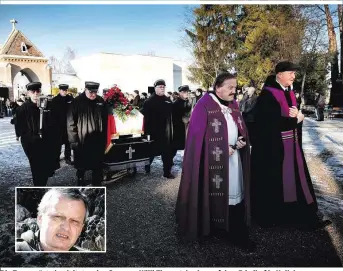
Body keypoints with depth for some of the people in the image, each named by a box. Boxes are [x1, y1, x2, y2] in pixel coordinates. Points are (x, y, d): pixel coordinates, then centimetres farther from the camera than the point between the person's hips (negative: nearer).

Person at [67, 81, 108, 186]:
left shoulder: (101, 102, 2)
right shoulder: (77, 102, -9)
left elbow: (105, 122, 9)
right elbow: (71, 123, -9)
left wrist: (104, 139, 8)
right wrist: (73, 141, -12)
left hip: (98, 141, 3)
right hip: (82, 142, -2)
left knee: (97, 166, 13)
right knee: (81, 167, 14)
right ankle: (80, 182, 34)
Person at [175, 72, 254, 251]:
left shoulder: (233, 105, 11)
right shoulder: (204, 105, -11)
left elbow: (241, 130, 17)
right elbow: (197, 135, -15)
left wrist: (242, 141, -5)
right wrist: (222, 149, -16)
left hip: (234, 158, 6)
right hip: (212, 160, -6)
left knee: (234, 193, 6)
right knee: (214, 194, 3)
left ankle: (237, 233, 14)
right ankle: (212, 227, 22)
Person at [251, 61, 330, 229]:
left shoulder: (290, 93, 12)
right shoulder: (268, 94, -15)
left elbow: (295, 116, 16)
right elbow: (274, 122, -22)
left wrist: (298, 116, -7)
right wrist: (295, 119, -11)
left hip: (290, 143, 8)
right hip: (273, 145, -8)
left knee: (291, 178, 12)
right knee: (274, 181, 3)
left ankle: (299, 215, 23)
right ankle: (270, 216, 21)